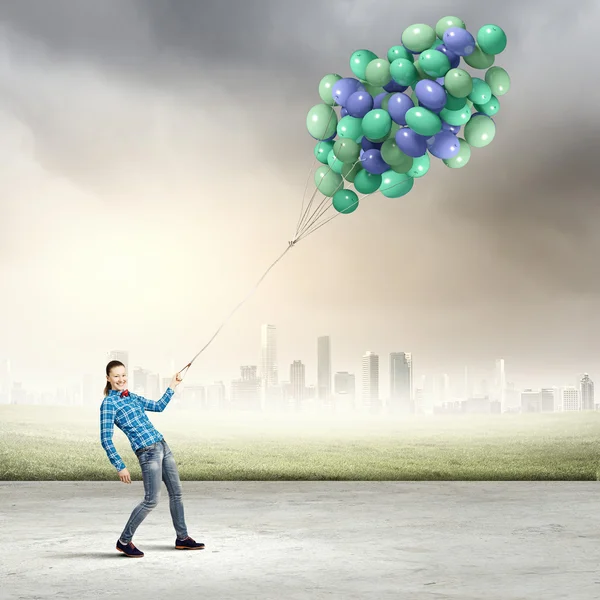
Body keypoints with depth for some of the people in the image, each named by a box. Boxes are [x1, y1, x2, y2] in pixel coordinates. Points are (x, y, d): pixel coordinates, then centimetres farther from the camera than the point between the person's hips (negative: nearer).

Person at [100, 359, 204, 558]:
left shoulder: (132, 397, 14)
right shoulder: (109, 403, -9)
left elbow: (159, 406, 29)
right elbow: (106, 440, -11)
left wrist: (172, 386, 22)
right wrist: (120, 467, -15)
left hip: (162, 446, 8)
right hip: (148, 452, -8)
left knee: (176, 493, 12)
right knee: (151, 500, -9)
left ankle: (182, 538, 23)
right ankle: (124, 541, 5)